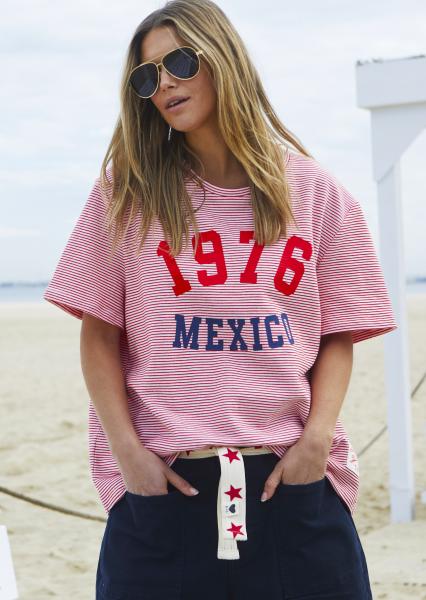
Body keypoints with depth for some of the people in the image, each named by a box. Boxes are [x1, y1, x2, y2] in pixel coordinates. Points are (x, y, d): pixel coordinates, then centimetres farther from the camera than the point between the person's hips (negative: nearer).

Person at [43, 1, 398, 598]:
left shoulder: (315, 192, 7)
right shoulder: (126, 194, 6)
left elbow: (338, 335, 7)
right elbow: (100, 335, 4)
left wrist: (317, 437, -7)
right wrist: (127, 448, -6)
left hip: (292, 480, 1)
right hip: (161, 483, 0)